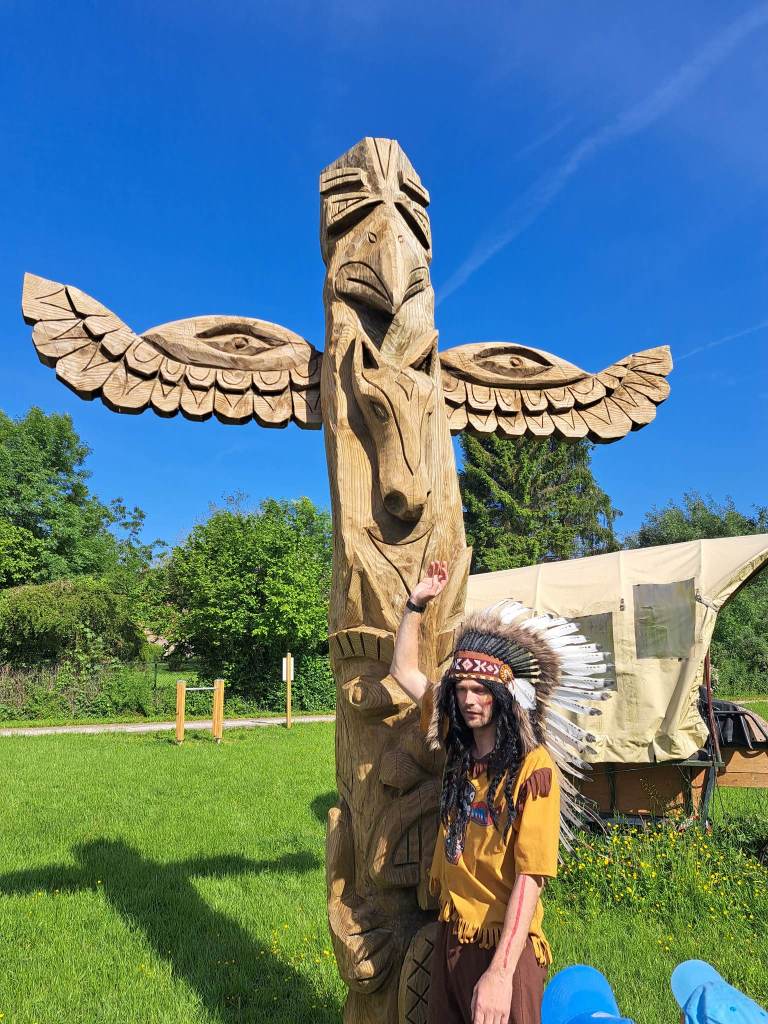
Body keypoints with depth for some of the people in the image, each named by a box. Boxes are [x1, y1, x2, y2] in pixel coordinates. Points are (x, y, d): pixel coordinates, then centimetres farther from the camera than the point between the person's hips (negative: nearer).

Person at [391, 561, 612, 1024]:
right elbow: (405, 670, 9)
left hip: (504, 945, -6)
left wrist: (500, 972, -25)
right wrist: (417, 603, 5)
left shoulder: (534, 766, -19)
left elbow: (531, 877, -21)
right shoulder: (458, 746, 0)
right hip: (452, 935, 6)